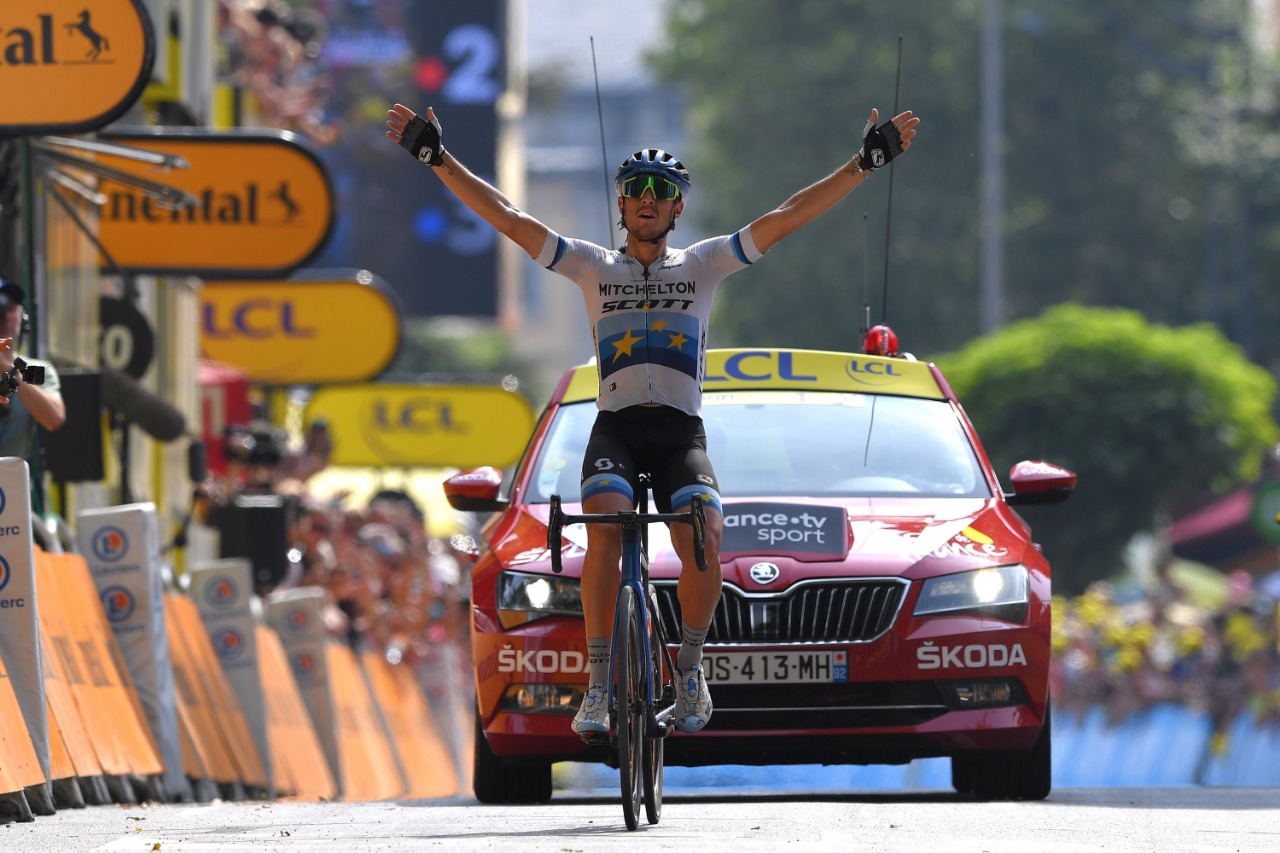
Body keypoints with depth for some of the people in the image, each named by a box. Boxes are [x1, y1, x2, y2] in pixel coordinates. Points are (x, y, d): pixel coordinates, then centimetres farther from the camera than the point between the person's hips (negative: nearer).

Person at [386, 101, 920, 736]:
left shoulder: (703, 265, 15)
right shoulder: (593, 267, 14)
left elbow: (786, 219, 9)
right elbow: (507, 218, 8)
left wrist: (866, 161, 2)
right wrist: (437, 158, 0)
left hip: (681, 433, 0)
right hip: (614, 428, 0)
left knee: (703, 541, -27)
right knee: (605, 531, -30)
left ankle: (690, 663, -3)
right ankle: (598, 684, -23)